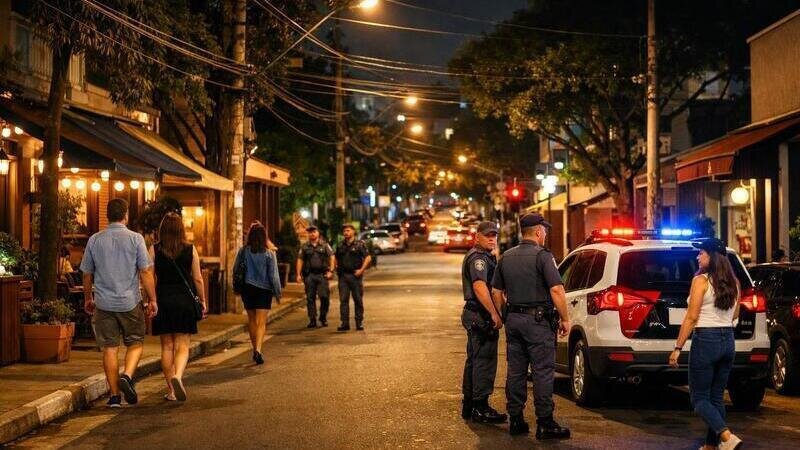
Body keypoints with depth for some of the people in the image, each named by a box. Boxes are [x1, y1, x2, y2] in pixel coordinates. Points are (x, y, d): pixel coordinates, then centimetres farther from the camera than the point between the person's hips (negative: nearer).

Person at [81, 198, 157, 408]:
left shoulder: (95, 240, 3)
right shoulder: (135, 239, -5)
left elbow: (87, 273, 10)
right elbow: (146, 272, -7)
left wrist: (88, 298, 24)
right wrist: (152, 300, 0)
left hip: (103, 303, 2)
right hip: (130, 302, -2)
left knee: (110, 348, 6)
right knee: (135, 343, 12)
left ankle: (115, 395, 7)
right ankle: (127, 376, -13)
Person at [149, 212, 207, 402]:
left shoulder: (154, 250, -2)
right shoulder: (190, 250, -1)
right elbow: (198, 279, 1)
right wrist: (203, 301, 12)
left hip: (163, 300, 0)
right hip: (185, 301, 0)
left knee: (167, 346, 9)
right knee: (182, 345, 3)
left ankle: (172, 390, 11)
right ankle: (177, 376, -25)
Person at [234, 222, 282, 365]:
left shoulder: (243, 251, -4)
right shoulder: (269, 254, -9)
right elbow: (274, 276, -8)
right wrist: (278, 293, 4)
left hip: (247, 289, 2)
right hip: (264, 290, -2)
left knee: (251, 319, 18)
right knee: (261, 322, -3)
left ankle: (255, 349, 27)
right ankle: (258, 350, -21)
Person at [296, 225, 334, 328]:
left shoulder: (325, 245, 7)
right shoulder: (304, 247, 11)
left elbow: (332, 258, 3)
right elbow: (300, 260, 10)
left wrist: (331, 271, -8)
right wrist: (298, 274, 2)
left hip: (322, 275, -2)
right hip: (309, 275, 2)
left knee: (324, 296, -8)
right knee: (310, 298, 2)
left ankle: (323, 318, 9)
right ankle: (312, 320, 8)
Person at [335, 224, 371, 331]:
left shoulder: (360, 244, 0)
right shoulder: (340, 246, 13)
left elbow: (368, 258, -4)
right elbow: (336, 259, 25)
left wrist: (361, 269, -12)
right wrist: (337, 268, 9)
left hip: (355, 275, -4)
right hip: (343, 276, 4)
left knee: (358, 300, 2)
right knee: (343, 300, 0)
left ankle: (359, 322, 9)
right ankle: (344, 323, 2)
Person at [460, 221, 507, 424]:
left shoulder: (486, 257, 20)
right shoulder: (478, 257, -15)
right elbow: (479, 287, -28)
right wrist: (495, 314, -30)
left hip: (474, 315, 11)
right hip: (481, 316, -11)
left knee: (474, 360, 16)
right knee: (484, 361, -8)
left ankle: (469, 406, 24)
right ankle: (480, 408, -5)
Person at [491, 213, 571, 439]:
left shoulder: (506, 257, 11)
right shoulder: (542, 256, -10)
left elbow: (496, 292, 15)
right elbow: (556, 289, -17)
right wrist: (565, 318, -9)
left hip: (513, 319, 7)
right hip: (538, 320, -6)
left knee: (515, 371, 10)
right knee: (543, 372, -3)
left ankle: (516, 420, 14)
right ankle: (545, 423, -3)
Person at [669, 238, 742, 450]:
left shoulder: (701, 280, -12)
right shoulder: (734, 283, 8)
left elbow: (691, 317, -14)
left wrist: (677, 348, -10)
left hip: (705, 340, -7)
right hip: (728, 341, 7)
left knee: (699, 398, 0)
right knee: (716, 397, 14)